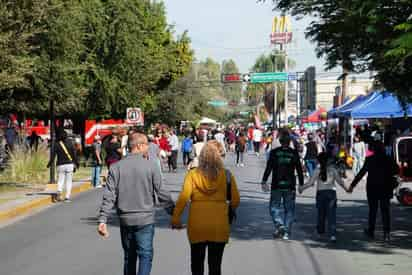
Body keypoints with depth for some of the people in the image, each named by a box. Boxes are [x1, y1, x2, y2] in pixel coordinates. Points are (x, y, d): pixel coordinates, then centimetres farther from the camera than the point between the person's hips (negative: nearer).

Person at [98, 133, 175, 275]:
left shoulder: (116, 167, -1)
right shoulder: (151, 166, -8)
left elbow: (109, 196, -5)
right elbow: (161, 193, -6)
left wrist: (102, 220, -3)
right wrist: (174, 212, 4)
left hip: (125, 220, 3)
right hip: (145, 219, -3)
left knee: (129, 257, 16)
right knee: (145, 255, 0)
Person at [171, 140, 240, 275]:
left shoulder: (192, 174, -8)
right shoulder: (226, 175, -7)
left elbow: (183, 198, -14)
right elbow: (235, 201, -2)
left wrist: (175, 219, -5)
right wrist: (228, 209, 18)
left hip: (197, 226, 0)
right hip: (219, 227, 0)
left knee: (197, 264, 17)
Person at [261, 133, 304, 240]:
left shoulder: (274, 152, -2)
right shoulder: (294, 153, 1)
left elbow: (268, 168, -5)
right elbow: (299, 169, 3)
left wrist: (264, 182, -2)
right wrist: (301, 184, 11)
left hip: (276, 185, -1)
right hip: (290, 186, 1)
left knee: (274, 207, 9)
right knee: (289, 209, 8)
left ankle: (279, 224, -14)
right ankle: (286, 232, 5)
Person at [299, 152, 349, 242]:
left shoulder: (317, 170, -1)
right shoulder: (333, 170, 2)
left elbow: (311, 182, -3)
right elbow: (339, 181, 3)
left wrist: (302, 188, 9)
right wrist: (346, 188, 18)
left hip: (320, 192, 1)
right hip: (331, 192, 0)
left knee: (321, 213, 15)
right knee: (331, 214, -5)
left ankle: (320, 232, 27)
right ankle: (332, 234, -15)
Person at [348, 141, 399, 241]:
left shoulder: (369, 160, -10)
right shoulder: (389, 159, -3)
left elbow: (361, 173, -10)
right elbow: (397, 170, 6)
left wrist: (352, 185, -6)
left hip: (372, 189, -1)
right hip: (386, 189, 1)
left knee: (372, 210, 11)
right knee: (385, 210, 4)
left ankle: (371, 231, 19)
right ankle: (387, 233, -1)